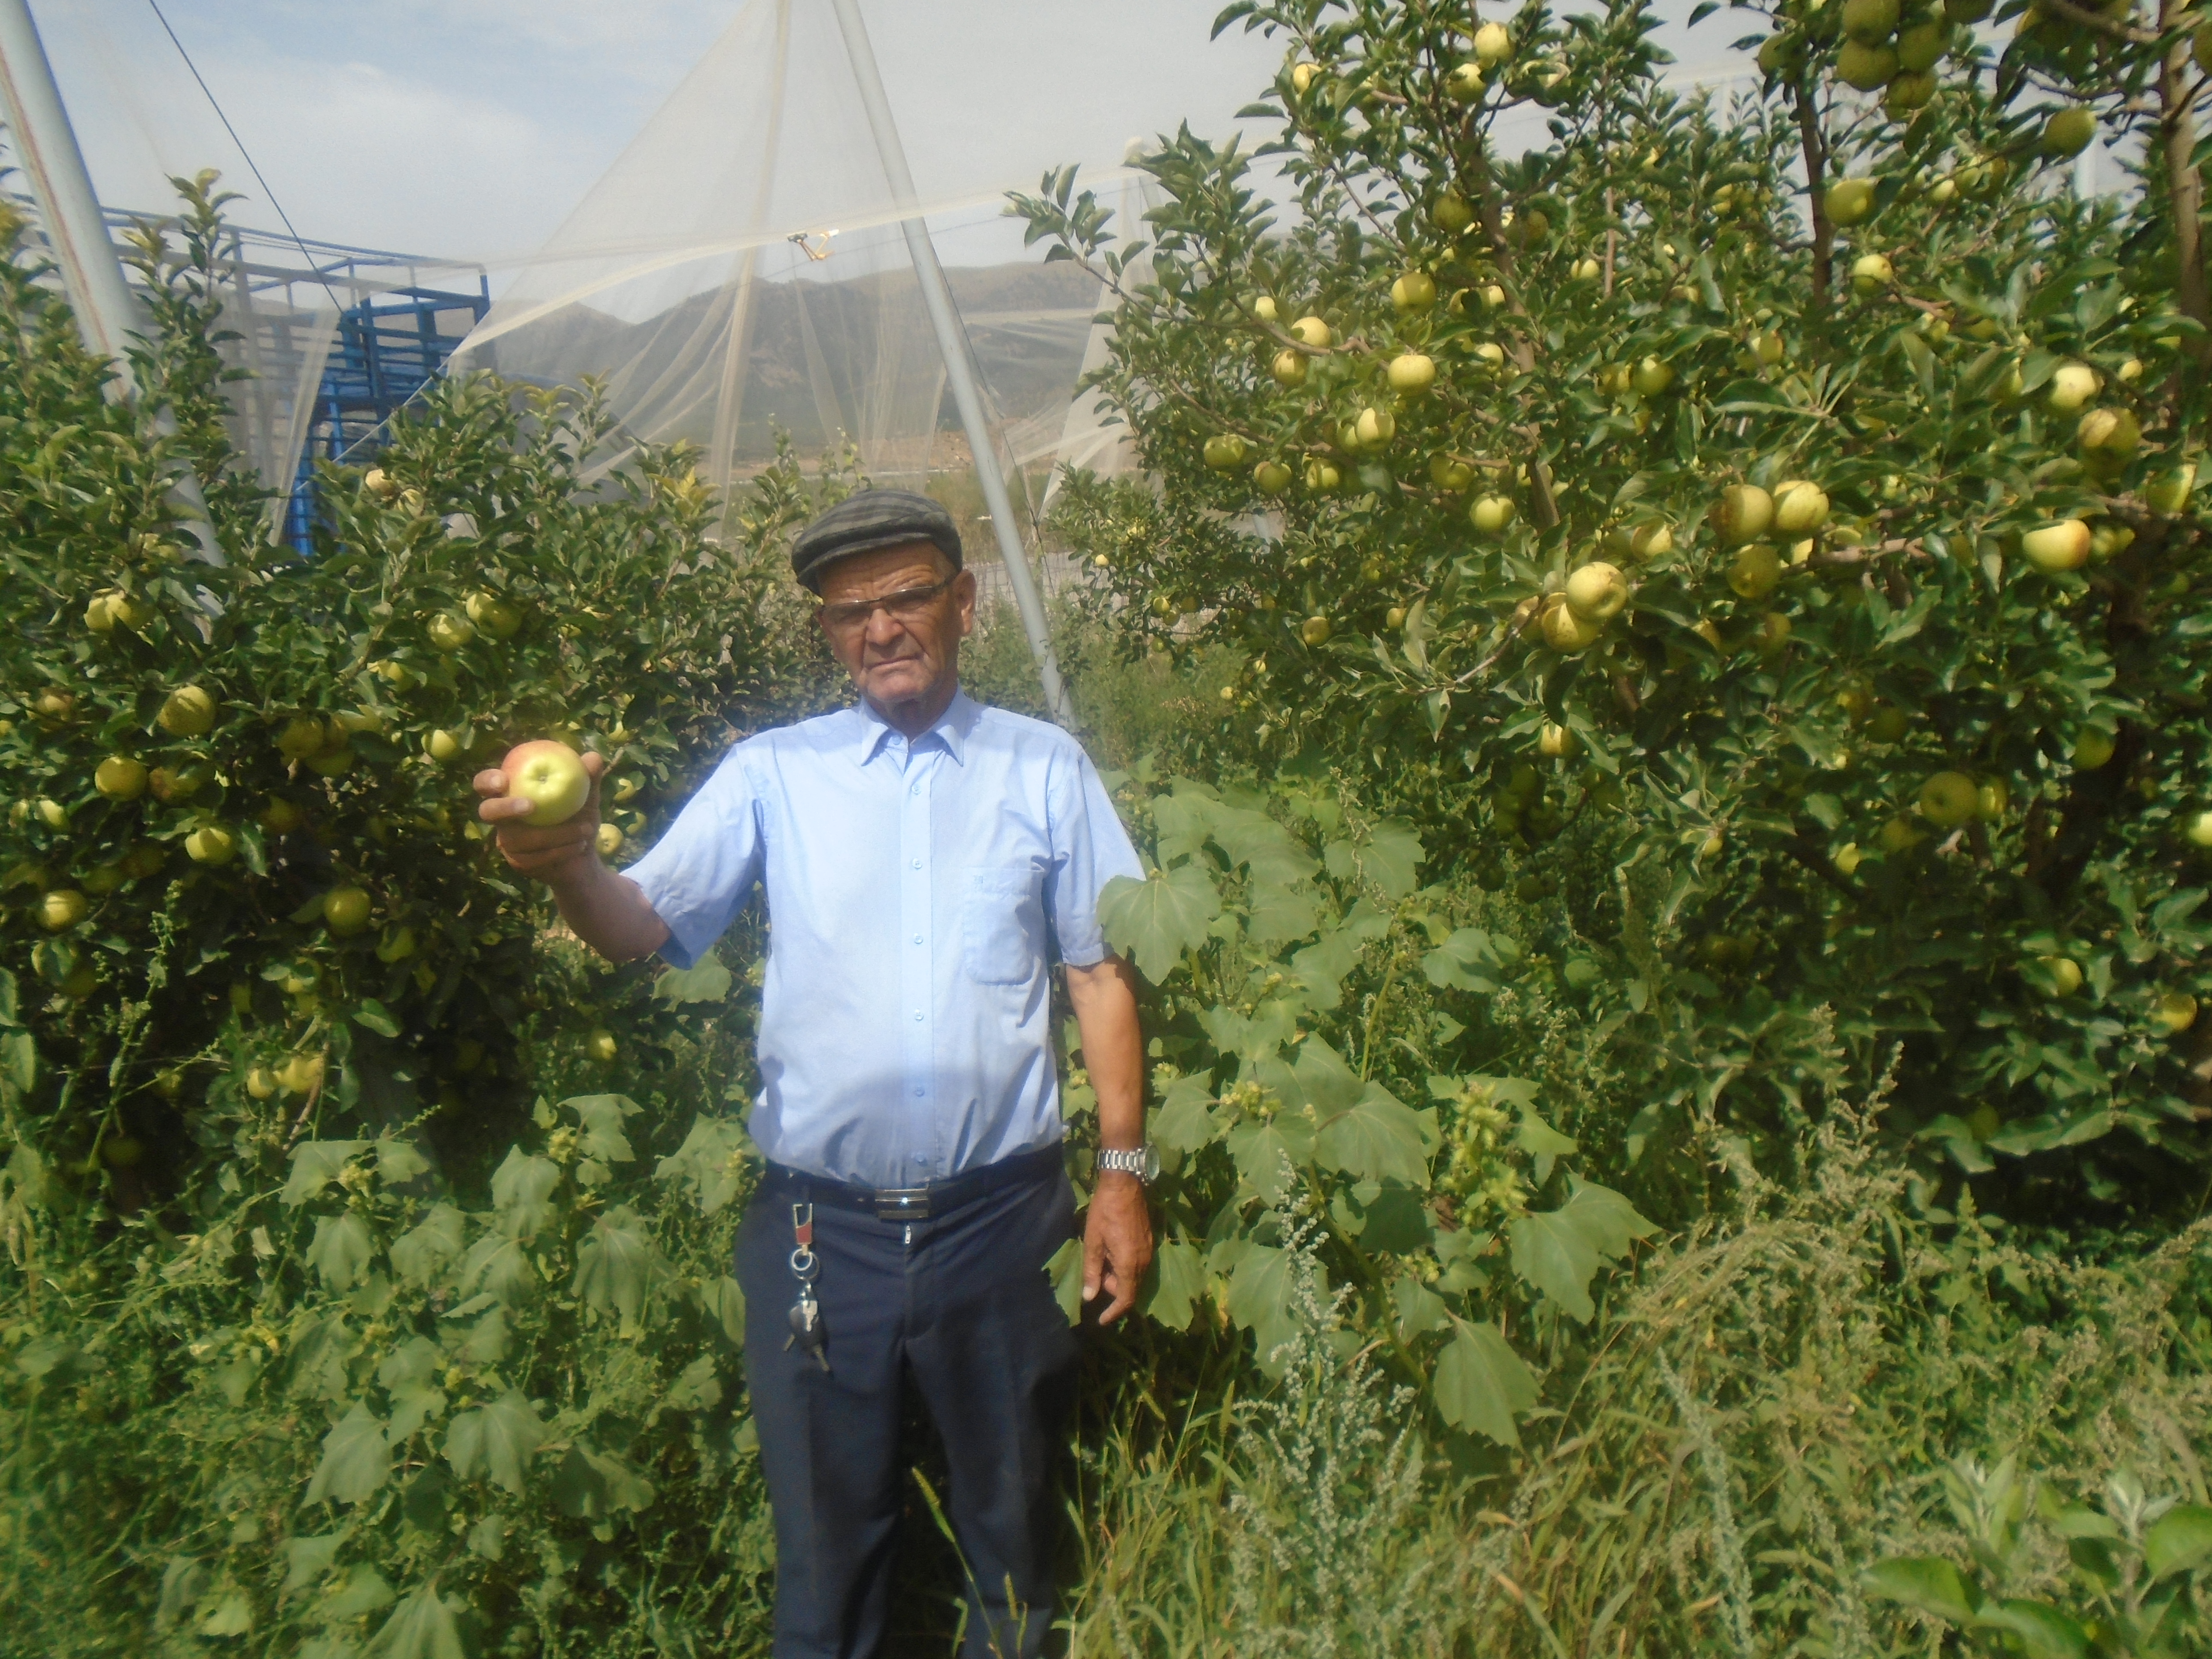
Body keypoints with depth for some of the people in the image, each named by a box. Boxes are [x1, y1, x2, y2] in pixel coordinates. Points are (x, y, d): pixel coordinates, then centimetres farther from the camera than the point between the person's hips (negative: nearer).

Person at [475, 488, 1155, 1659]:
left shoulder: (1043, 770, 3)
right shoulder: (772, 774, 1)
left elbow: (1100, 974, 5)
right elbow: (645, 925, -9)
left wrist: (1125, 1170, 1)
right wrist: (568, 863, -31)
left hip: (1000, 1219, 1)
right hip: (821, 1226, 0)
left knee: (1013, 1520, 20)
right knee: (826, 1535, 17)